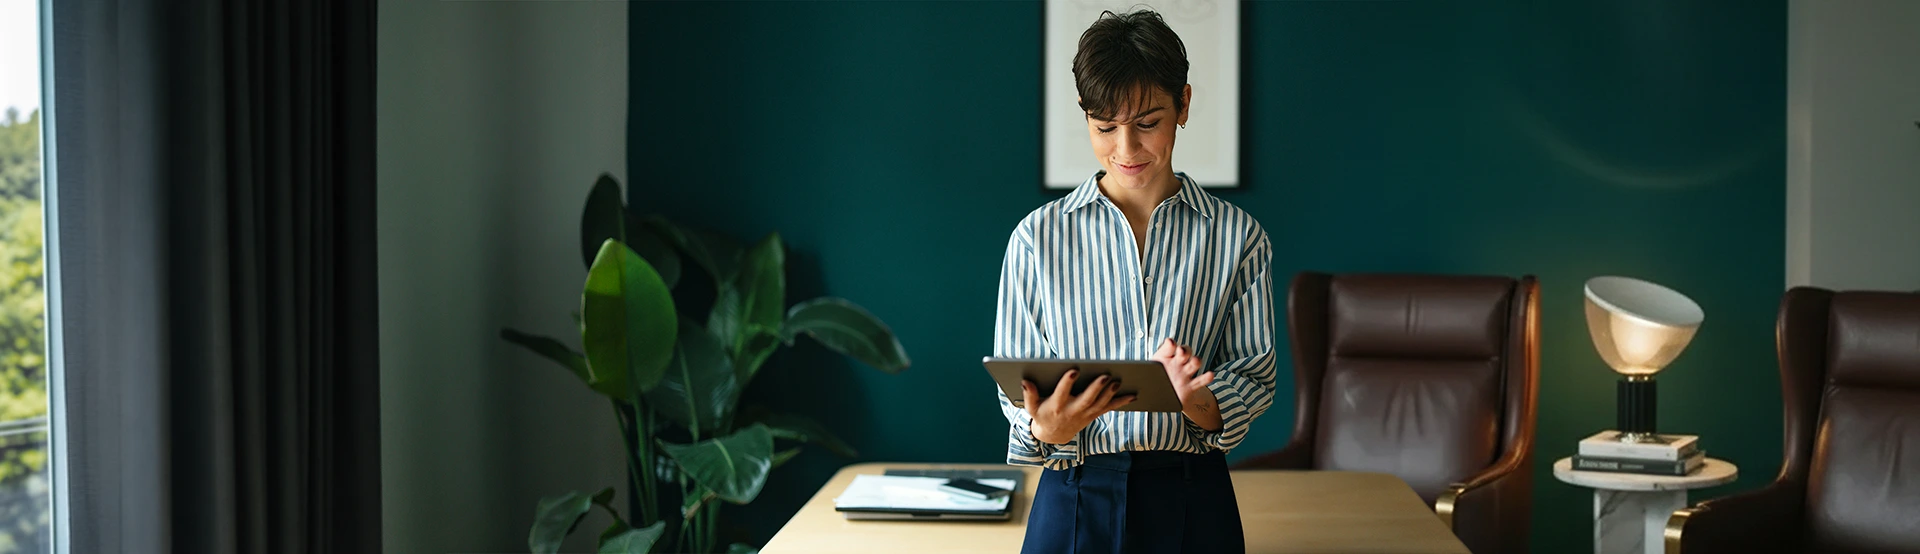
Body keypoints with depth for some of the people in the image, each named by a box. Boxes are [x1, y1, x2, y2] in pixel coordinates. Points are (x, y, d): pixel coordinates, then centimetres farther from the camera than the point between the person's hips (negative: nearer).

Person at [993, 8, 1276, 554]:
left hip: (1193, 502, 1)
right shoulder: (1038, 237, -1)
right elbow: (1016, 384, 0)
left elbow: (1255, 378, 0)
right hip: (1075, 501, 0)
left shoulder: (1238, 238, 0)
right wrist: (1046, 427, -22)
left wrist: (1198, 401, -21)